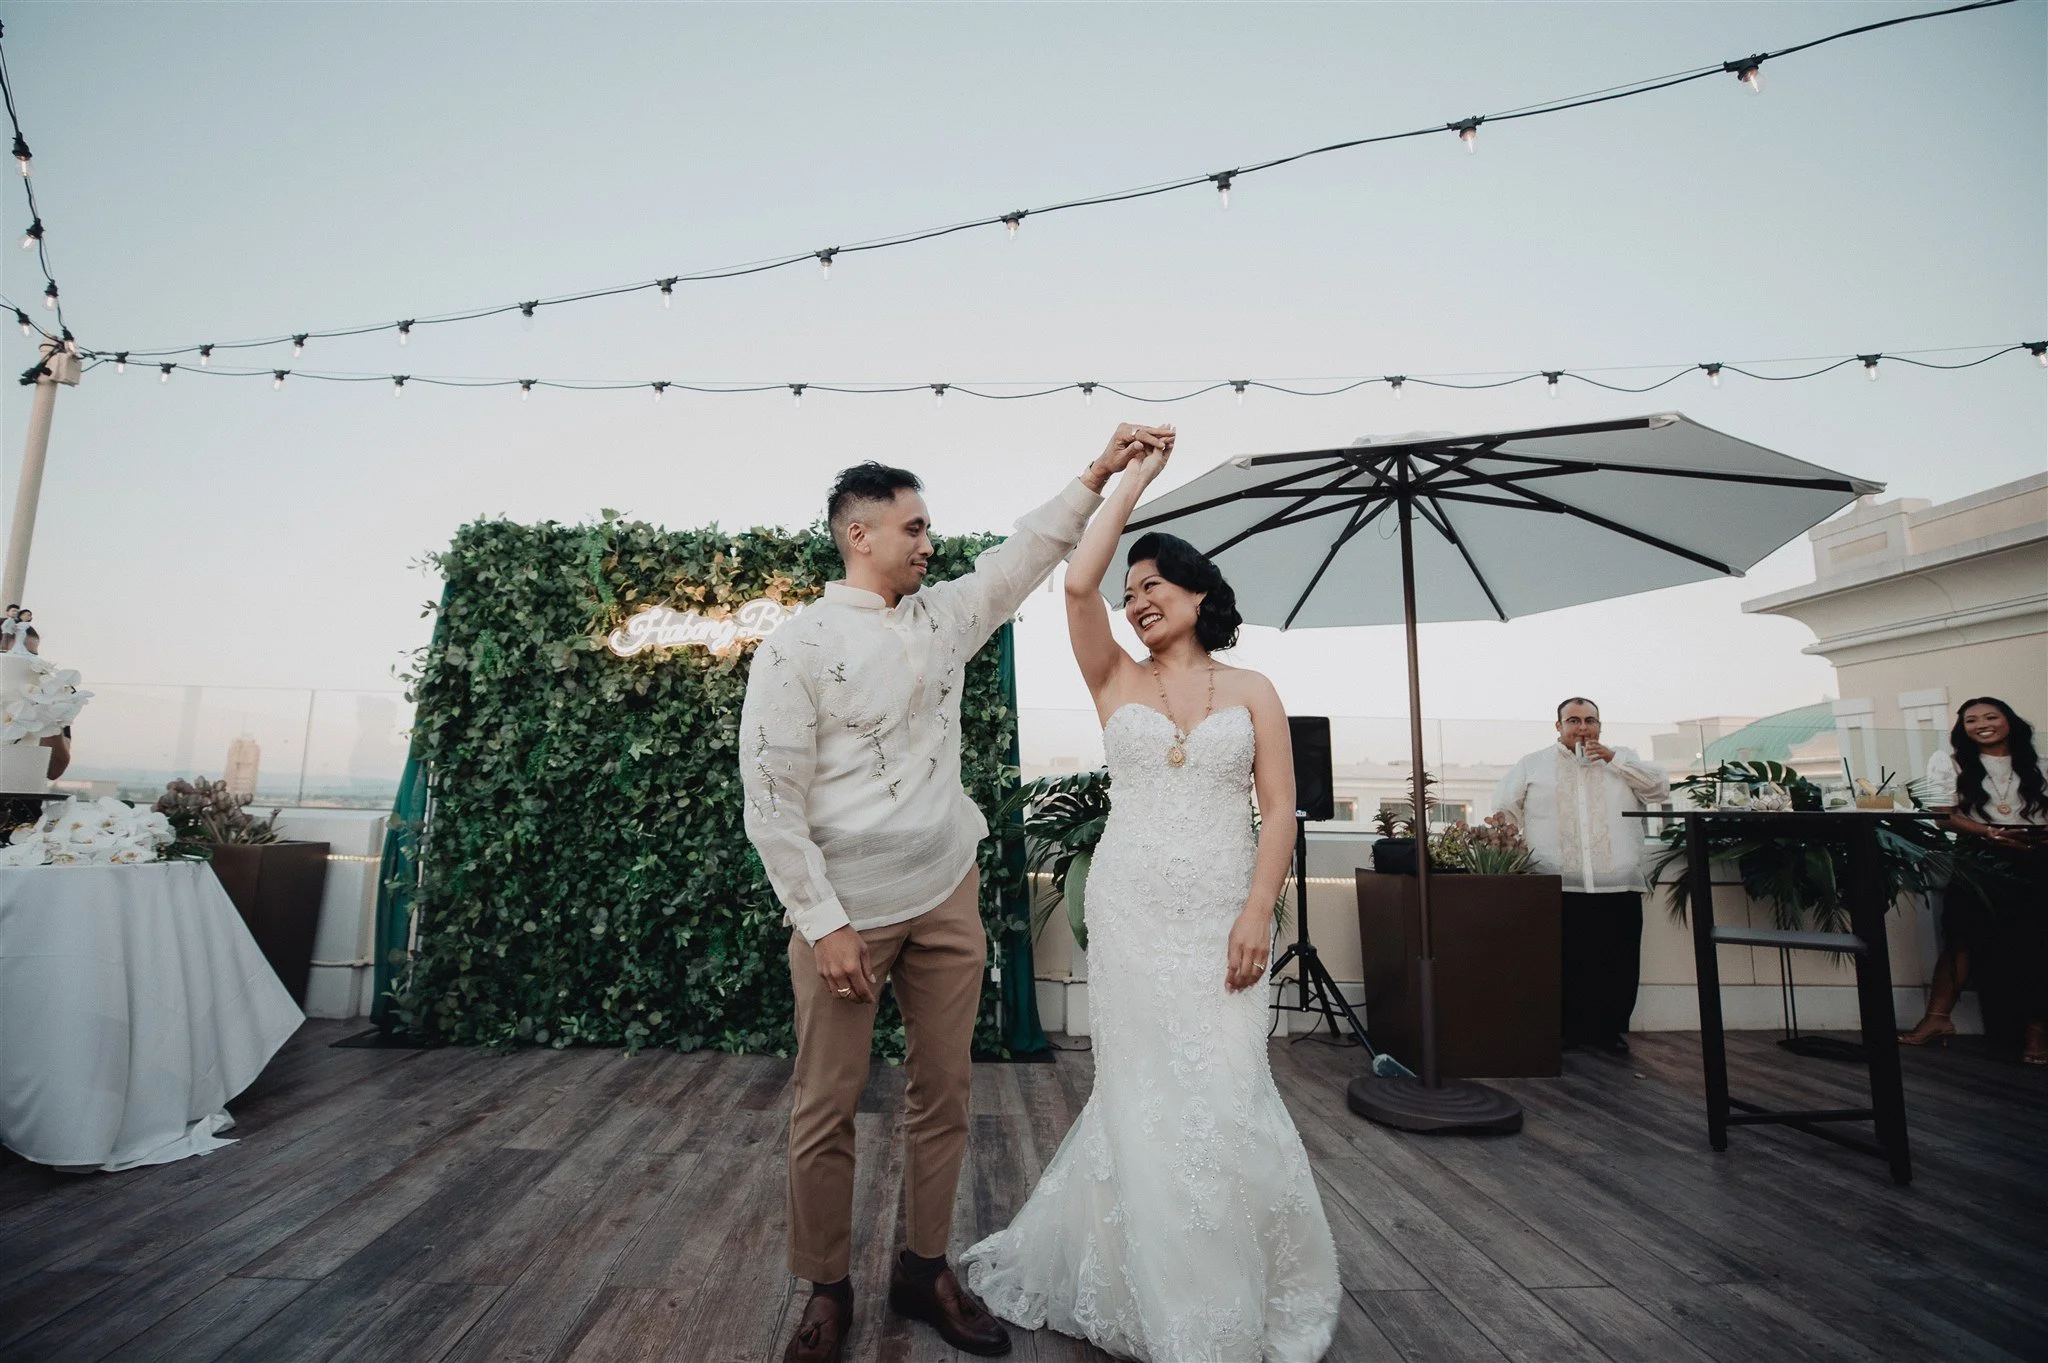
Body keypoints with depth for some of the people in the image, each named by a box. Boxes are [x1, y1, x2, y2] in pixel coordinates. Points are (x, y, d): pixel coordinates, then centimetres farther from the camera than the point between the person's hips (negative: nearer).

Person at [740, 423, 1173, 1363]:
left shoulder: (942, 616, 6)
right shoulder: (797, 649, -11)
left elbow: (1025, 557, 13)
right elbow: (770, 802, -13)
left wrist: (1099, 474, 5)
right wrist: (823, 923, -13)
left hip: (947, 897, 6)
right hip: (848, 911, -5)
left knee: (944, 1095, 13)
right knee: (827, 1108, 7)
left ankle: (924, 1272, 32)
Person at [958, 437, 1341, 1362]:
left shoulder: (1252, 692, 6)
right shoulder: (1116, 682, 6)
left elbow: (1278, 810, 1)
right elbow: (1077, 582, -8)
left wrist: (1257, 911, -11)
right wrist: (1133, 477, 0)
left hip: (1220, 914, 0)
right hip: (1130, 910, 1)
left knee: (1223, 1090, 0)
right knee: (1145, 1093, 6)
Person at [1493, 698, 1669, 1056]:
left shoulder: (1622, 760, 19)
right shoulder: (1532, 765, 13)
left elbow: (1660, 787, 5)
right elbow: (1504, 811, 12)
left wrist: (1613, 757, -2)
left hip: (1619, 888, 2)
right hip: (1557, 890, -1)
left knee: (1619, 969, 4)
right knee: (1564, 968, 0)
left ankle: (1612, 1031, 17)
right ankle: (1568, 1033, 10)